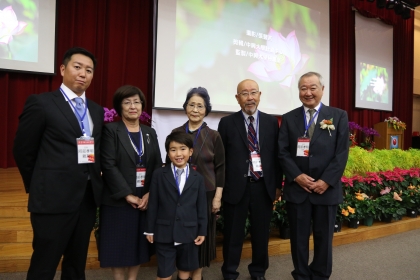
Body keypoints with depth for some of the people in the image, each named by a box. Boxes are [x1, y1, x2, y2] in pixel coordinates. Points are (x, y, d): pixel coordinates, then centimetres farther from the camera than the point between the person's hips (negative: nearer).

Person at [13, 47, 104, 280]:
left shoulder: (97, 111, 11)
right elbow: (23, 151, -2)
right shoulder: (41, 103, -6)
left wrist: (93, 182, 6)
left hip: (88, 198, 5)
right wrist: (40, 187, 5)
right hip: (54, 199, -5)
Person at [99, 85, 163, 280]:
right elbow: (108, 166, -12)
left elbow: (158, 166, 4)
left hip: (146, 199, 4)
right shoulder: (111, 130, -3)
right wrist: (127, 195, -15)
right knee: (118, 245, 6)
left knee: (139, 244, 12)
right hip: (118, 200, -4)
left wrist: (150, 194, -8)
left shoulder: (150, 133, 10)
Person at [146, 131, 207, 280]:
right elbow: (153, 204, -1)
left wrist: (202, 231, 3)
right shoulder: (159, 175, -2)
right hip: (164, 232, -1)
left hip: (188, 233, 2)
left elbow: (202, 206, 3)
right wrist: (150, 229, 0)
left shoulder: (198, 178, 2)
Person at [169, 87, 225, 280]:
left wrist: (217, 197, -5)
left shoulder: (214, 136, -3)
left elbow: (220, 168, -1)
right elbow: (169, 164, 6)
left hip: (205, 193, -1)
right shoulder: (176, 133, 1)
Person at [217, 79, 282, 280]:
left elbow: (276, 155, 6)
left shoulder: (271, 122, 5)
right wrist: (220, 187, -4)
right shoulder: (227, 123, -1)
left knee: (261, 233, 16)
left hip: (263, 187, 2)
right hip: (236, 187, -2)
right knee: (233, 234, 11)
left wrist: (277, 185, 4)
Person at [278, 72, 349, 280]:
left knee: (324, 236, 13)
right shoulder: (289, 118, 6)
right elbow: (282, 152, 0)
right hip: (297, 188, 1)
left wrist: (326, 181, -12)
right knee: (299, 236, 11)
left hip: (326, 188, 0)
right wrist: (297, 175, -14)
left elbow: (342, 153, -3)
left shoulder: (339, 116, 3)